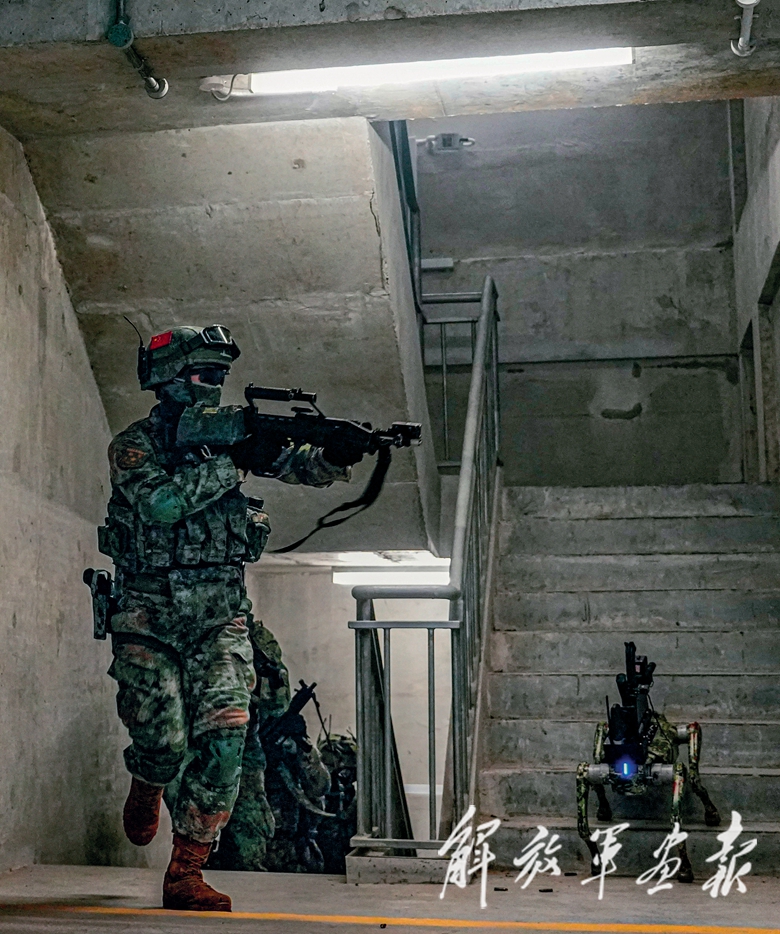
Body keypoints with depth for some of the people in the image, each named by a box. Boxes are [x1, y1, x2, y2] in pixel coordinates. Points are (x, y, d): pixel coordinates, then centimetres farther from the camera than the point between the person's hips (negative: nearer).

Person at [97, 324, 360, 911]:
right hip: (150, 616, -3)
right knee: (164, 741, -5)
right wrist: (233, 463, -23)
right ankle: (146, 789, 35)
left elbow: (309, 468, 3)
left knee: (223, 740, -11)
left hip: (220, 615, 3)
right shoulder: (136, 444, -1)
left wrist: (339, 453, -20)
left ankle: (185, 874, -1)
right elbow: (160, 503, -21)